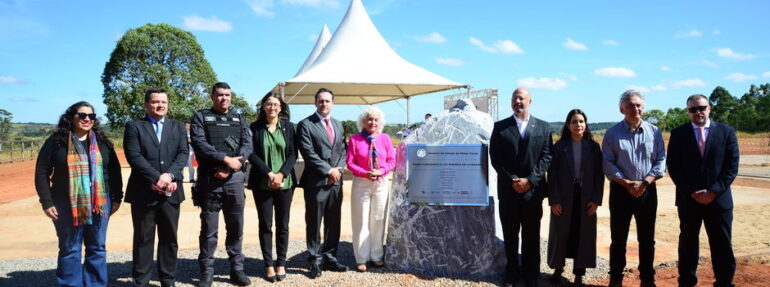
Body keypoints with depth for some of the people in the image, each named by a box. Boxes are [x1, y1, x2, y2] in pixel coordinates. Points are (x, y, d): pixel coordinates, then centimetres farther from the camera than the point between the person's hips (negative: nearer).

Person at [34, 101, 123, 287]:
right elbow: (42, 173, -1)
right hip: (67, 205, -3)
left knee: (97, 248, 9)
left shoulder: (102, 142, 8)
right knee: (69, 250, 5)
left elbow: (115, 171, 11)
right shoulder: (56, 141, 0)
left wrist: (117, 198, 6)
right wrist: (47, 202, -8)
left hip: (99, 204, 3)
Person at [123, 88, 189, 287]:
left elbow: (183, 153, 1)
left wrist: (169, 175, -15)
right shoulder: (134, 127, 3)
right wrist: (157, 178, -17)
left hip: (170, 192, 3)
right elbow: (134, 157, -9)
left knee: (169, 239, 8)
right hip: (143, 192, -3)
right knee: (143, 239, 4)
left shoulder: (177, 127, 13)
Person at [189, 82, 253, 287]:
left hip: (234, 178, 3)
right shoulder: (200, 117, 5)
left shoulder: (239, 119, 14)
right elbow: (199, 144, -9)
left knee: (236, 226, 8)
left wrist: (229, 168, -12)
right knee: (209, 228, 3)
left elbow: (247, 145, 2)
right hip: (209, 179, -3)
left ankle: (237, 269, 18)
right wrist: (226, 159, -17)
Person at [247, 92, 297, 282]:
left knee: (282, 225, 6)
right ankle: (268, 265, 11)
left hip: (285, 182, 1)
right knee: (265, 225, 3)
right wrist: (269, 173, -14)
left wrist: (281, 174, -12)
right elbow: (251, 154, -4)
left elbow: (293, 154, 2)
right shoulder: (255, 127, 1)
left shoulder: (288, 126, 6)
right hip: (262, 183, -1)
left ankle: (281, 263, 15)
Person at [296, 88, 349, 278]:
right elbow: (308, 153, -12)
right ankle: (315, 261, 10)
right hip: (316, 182, -6)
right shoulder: (305, 125, -4)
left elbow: (342, 151, 14)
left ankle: (329, 258, 20)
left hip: (336, 181, 6)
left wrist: (338, 169, -4)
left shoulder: (338, 125, 16)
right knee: (314, 224, 2)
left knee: (333, 223, 10)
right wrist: (329, 170, -13)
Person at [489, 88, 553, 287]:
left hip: (533, 189, 0)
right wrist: (512, 180, -11)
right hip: (508, 189, 0)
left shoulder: (543, 127, 5)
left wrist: (530, 180, -12)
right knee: (509, 233, 7)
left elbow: (546, 157, -1)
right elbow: (495, 157, -1)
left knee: (531, 234, 8)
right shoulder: (500, 127, 4)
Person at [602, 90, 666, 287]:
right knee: (618, 238, 5)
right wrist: (627, 183, -14)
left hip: (648, 190, 2)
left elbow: (661, 161, 1)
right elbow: (608, 164, -6)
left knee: (647, 239, 10)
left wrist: (644, 183, -12)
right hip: (620, 191, -1)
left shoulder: (654, 132, 4)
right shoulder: (612, 133, -2)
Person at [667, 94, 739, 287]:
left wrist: (713, 192, -11)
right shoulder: (678, 134, 2)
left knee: (722, 245, 6)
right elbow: (673, 167, -1)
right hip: (688, 199, 0)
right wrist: (691, 192, -10)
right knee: (688, 243, 9)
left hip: (718, 198, 0)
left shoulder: (726, 132, 3)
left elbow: (732, 166, -2)